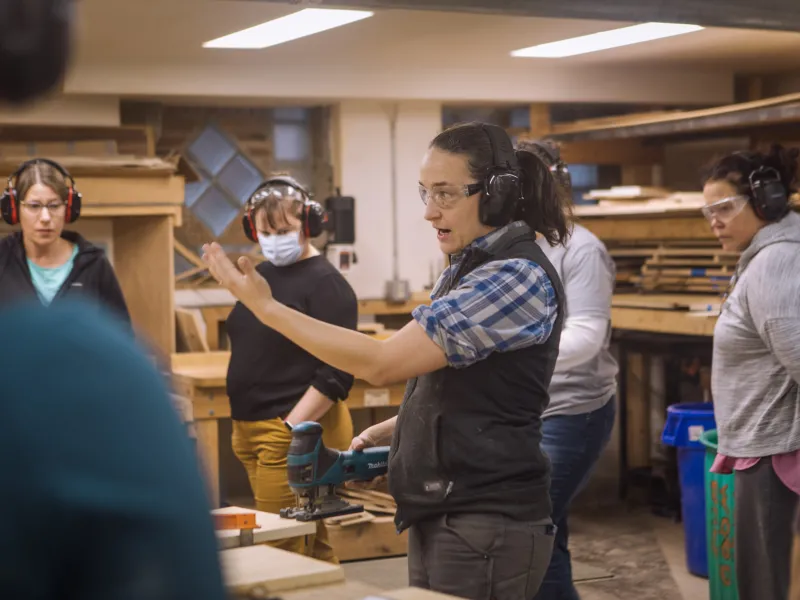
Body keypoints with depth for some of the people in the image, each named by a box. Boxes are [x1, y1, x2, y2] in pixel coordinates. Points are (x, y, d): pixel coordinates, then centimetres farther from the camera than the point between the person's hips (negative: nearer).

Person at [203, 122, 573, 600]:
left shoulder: (517, 275, -17)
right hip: (439, 516, 9)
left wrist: (267, 307, -18)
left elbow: (380, 363, -22)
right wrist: (393, 430, 9)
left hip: (488, 525, -9)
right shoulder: (471, 267, 13)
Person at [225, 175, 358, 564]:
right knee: (313, 547, 15)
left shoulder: (326, 284, -12)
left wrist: (293, 428, -21)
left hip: (298, 433, -8)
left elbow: (337, 375, -17)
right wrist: (243, 428, 20)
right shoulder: (260, 276, 14)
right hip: (253, 429, 8)